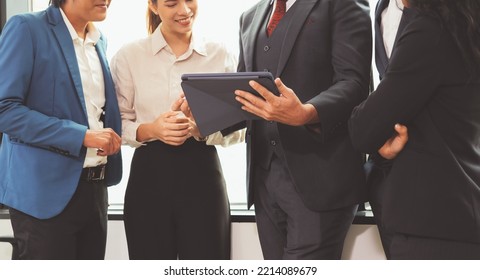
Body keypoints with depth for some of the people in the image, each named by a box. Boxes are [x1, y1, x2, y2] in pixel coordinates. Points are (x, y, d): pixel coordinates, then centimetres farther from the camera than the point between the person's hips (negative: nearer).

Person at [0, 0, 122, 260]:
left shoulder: (98, 40, 13)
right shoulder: (26, 28, -8)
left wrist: (109, 138, 4)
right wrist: (82, 136, -20)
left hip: (94, 187, 7)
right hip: (47, 188, -6)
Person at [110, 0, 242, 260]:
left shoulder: (220, 55, 3)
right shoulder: (129, 56, 1)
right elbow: (118, 124, 3)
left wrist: (202, 128, -17)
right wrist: (151, 130, -16)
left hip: (202, 172, 1)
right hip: (149, 176, 0)